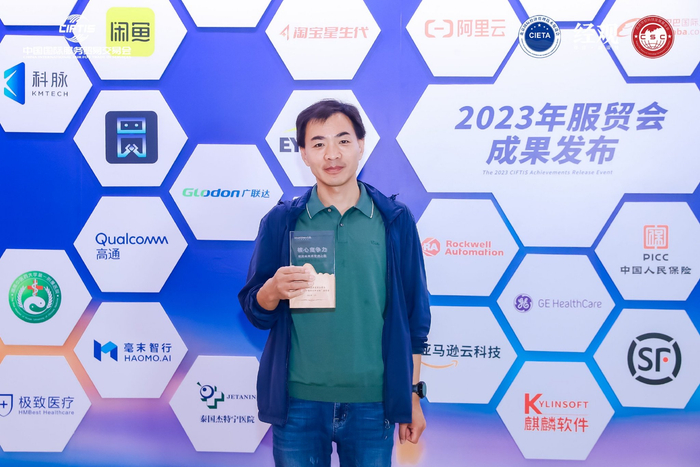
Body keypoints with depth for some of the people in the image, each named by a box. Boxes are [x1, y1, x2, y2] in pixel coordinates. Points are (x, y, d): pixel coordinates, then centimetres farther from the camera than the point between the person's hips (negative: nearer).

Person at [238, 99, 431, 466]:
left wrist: (413, 394, 5)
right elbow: (255, 312, 3)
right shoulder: (281, 221, 0)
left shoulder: (395, 220, 0)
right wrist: (274, 289, -19)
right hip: (298, 402, 0)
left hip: (372, 404, 0)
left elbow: (414, 314, 5)